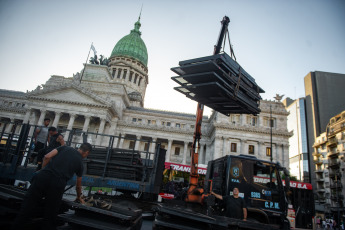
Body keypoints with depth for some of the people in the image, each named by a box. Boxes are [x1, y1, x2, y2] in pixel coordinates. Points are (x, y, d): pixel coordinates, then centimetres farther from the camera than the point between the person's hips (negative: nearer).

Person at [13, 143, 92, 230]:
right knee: (50, 215, 13)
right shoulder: (80, 162, 18)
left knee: (27, 206, 7)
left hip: (43, 176, 1)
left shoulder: (65, 147, 20)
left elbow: (47, 157, 6)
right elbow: (78, 186, 28)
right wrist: (79, 197, 45)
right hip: (58, 183, -1)